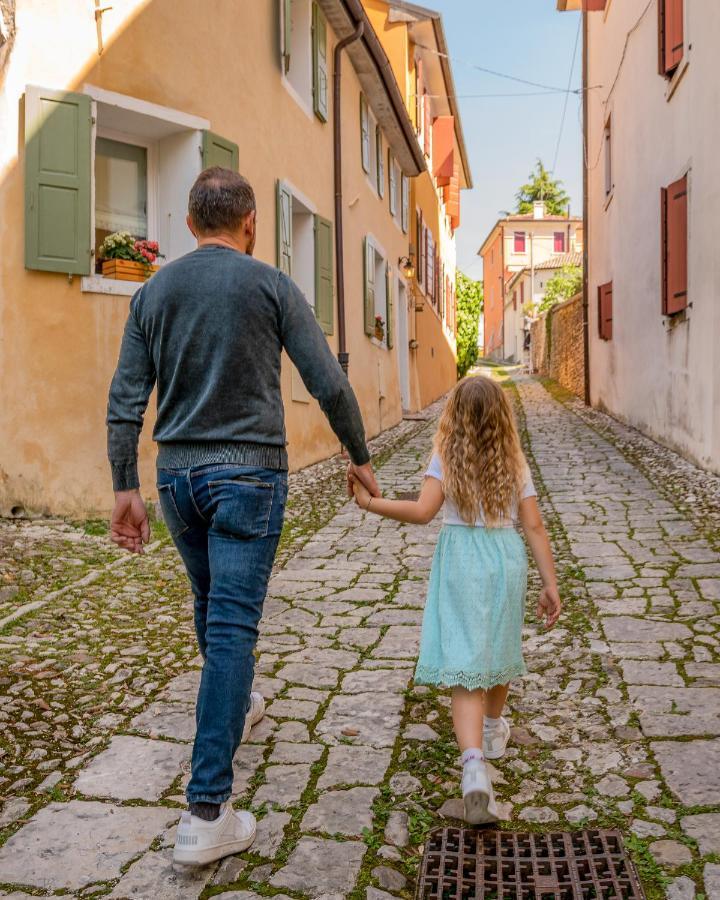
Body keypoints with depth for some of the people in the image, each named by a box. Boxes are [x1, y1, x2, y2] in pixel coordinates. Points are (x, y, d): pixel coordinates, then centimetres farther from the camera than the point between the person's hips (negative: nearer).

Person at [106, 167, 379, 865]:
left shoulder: (153, 292, 7)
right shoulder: (270, 285, -4)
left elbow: (126, 399, 2)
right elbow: (329, 384, -6)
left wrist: (125, 488, 5)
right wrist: (359, 458, 6)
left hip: (176, 473, 5)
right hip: (247, 472, -5)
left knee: (212, 604, 24)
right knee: (231, 626, -5)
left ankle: (234, 711, 48)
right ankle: (206, 813, -4)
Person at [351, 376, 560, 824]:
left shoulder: (447, 457, -3)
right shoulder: (515, 462, 5)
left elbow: (422, 511, -15)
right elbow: (534, 525, 0)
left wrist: (369, 502, -7)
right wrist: (551, 584, 2)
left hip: (461, 560, -3)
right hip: (507, 558, 3)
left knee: (465, 666, -5)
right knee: (499, 647, 24)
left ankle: (474, 762, -23)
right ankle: (493, 728, 48)